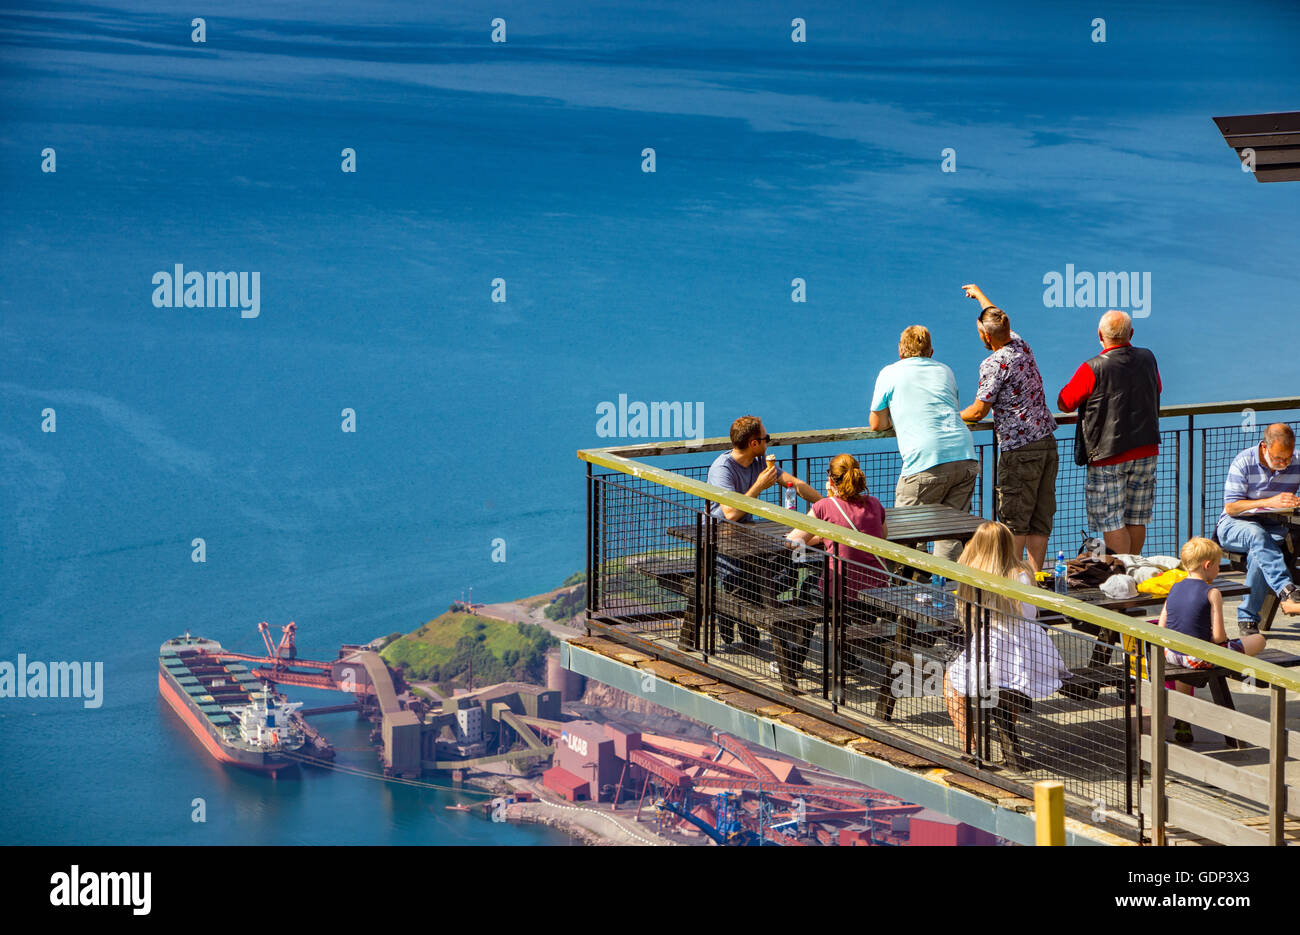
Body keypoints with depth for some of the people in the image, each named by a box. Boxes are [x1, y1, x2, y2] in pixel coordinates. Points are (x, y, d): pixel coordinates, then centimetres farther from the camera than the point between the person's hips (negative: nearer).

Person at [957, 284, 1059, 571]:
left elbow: (979, 411, -13)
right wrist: (979, 295, 46)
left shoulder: (994, 364, -15)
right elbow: (1001, 322, 30)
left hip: (1019, 450, -8)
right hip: (1047, 441, 8)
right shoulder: (1021, 346, 8)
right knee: (1041, 518, 8)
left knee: (1014, 520, -3)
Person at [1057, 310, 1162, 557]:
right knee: (1136, 519, 13)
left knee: (1111, 520, 0)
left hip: (1108, 455, -5)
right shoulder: (1148, 359, 2)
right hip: (1146, 450, 5)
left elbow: (1065, 404, -7)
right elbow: (1157, 390, 21)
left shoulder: (1092, 369, -16)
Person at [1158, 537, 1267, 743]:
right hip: (1199, 657, -6)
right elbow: (1219, 636, -14)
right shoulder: (1212, 593, -10)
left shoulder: (1174, 589, 7)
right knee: (1259, 640, 3)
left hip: (1170, 654, 6)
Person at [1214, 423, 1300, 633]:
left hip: (1273, 527, 2)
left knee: (1259, 555, -33)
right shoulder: (1243, 463, -9)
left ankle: (1247, 616, -23)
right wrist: (1270, 502, -24)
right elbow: (1231, 507, -14)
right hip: (1234, 525, -2)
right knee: (1256, 534, -38)